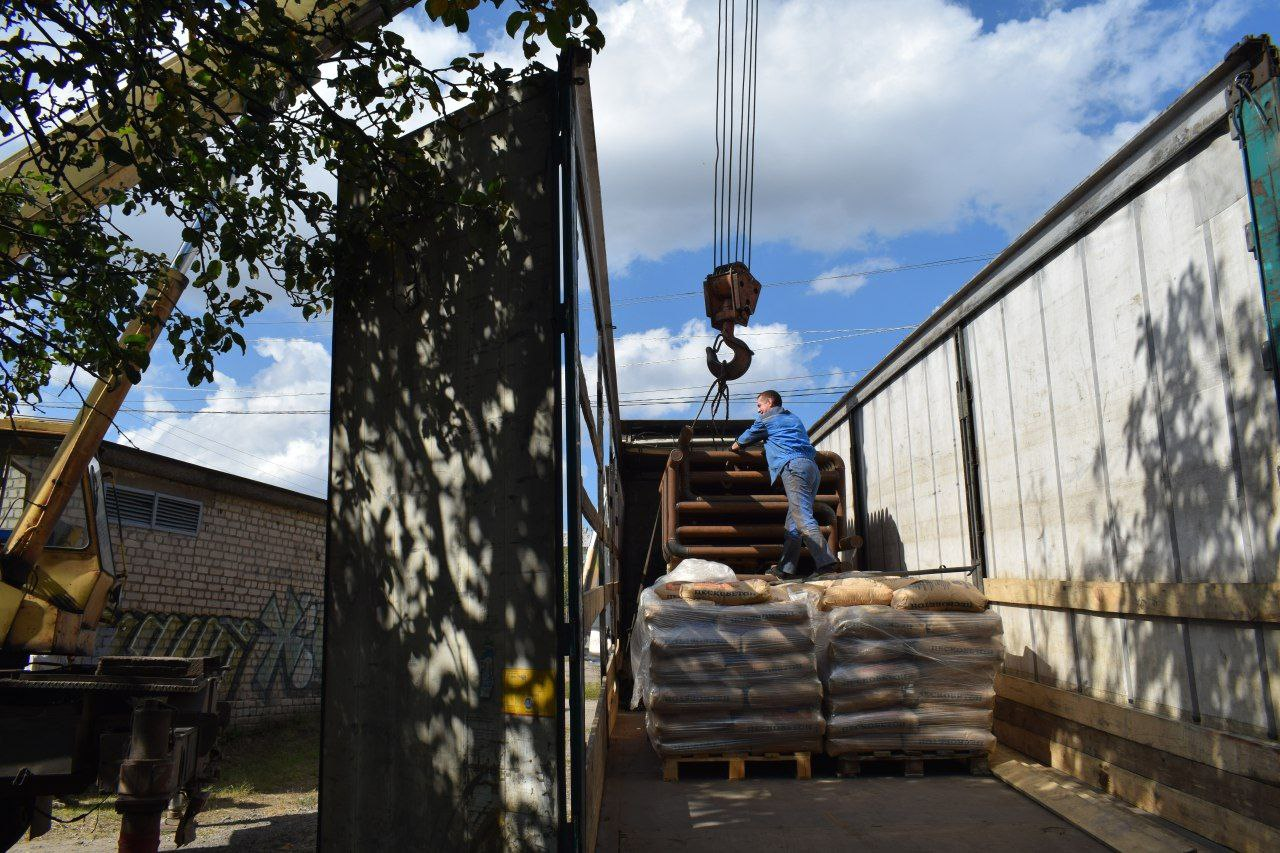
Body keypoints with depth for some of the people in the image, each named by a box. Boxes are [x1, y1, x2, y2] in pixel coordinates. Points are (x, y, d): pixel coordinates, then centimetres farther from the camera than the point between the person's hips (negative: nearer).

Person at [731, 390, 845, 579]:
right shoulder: (795, 419, 33)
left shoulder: (767, 418, 13)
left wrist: (736, 446, 49)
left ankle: (827, 563, -32)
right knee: (793, 521, 8)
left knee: (803, 519, -18)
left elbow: (748, 437, 27)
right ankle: (786, 568, 4)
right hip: (812, 467, 8)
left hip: (793, 466, -8)